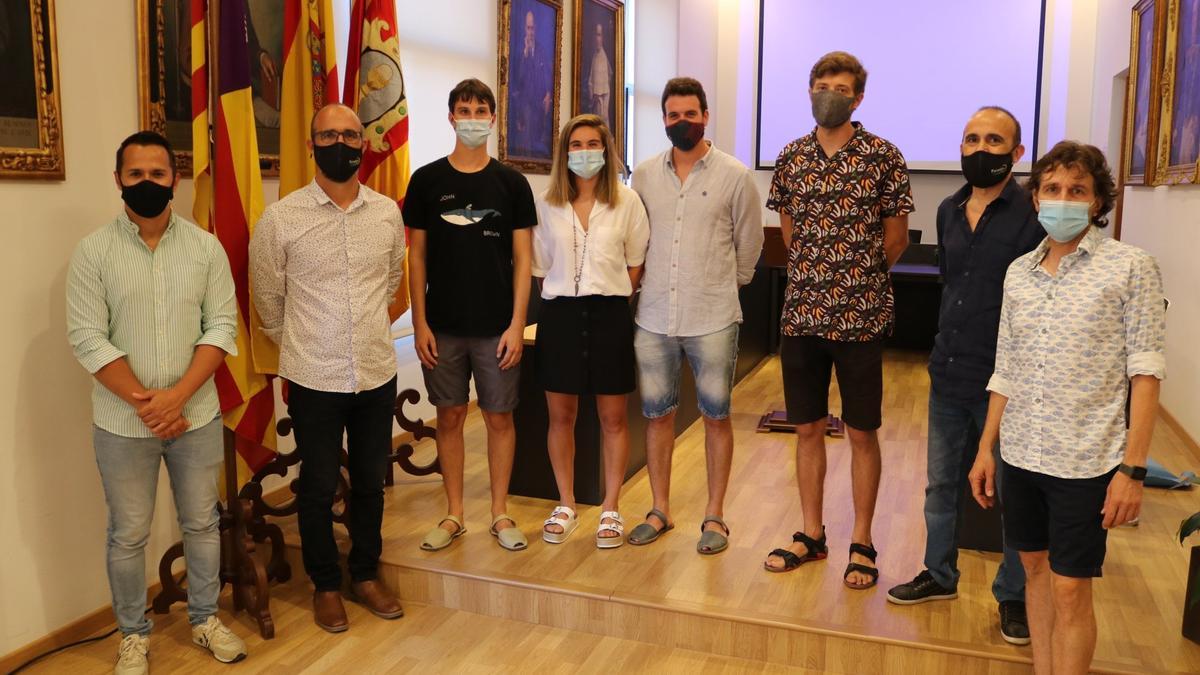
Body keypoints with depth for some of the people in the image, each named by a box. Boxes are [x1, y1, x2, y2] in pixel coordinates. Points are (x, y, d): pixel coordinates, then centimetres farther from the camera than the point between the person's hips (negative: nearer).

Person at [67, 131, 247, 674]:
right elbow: (87, 338, -9)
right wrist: (143, 402, -15)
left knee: (202, 523, 14)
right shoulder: (93, 252, -5)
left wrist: (178, 394, -15)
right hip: (122, 422, -1)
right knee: (128, 534, 11)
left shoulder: (206, 247, -1)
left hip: (196, 415, 2)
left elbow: (222, 325, -5)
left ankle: (205, 618, 33)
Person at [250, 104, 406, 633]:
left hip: (377, 373, 3)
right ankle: (326, 585, 29)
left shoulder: (388, 212, 1)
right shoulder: (281, 218, -8)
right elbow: (268, 300, 4)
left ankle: (366, 575, 33)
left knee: (370, 481, 14)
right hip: (314, 379, -3)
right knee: (319, 486, 10)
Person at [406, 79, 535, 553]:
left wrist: (517, 324, -6)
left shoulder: (511, 183, 1)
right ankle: (454, 515, 22)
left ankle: (500, 513, 21)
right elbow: (417, 255, 4)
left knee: (499, 417, 6)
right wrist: (419, 323, -3)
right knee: (449, 416, 8)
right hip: (443, 325, 1)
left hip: (496, 326, 0)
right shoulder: (427, 180, 2)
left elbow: (522, 258, 1)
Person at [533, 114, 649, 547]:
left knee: (612, 418, 6)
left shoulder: (626, 201, -1)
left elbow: (635, 265, 4)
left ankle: (610, 510, 20)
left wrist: (609, 298, 1)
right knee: (560, 415, 9)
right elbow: (541, 267, 9)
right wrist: (563, 298, 3)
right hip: (560, 315, 2)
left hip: (609, 316, -1)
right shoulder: (548, 204, 3)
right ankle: (565, 506, 24)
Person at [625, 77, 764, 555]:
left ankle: (715, 516, 18)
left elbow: (749, 243, 7)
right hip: (653, 317, 3)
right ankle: (660, 510, 24)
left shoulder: (735, 176, -2)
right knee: (656, 413, 9)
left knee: (716, 416, 5)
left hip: (713, 319, -2)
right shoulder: (644, 174, 6)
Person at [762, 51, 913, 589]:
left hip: (860, 316, -3)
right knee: (807, 429, 11)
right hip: (801, 315, 3)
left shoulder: (883, 157, -4)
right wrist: (819, 274, 9)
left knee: (861, 433, 6)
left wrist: (857, 277, 4)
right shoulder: (791, 157, 6)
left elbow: (896, 239, 1)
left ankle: (861, 543, 20)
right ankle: (811, 535, 26)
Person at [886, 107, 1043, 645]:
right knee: (941, 483, 17)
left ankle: (1014, 595, 27)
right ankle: (940, 574, 36)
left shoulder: (1033, 214, -12)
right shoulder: (949, 211, 8)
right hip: (948, 374, 6)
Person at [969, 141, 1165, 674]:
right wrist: (986, 449, 10)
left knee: (1070, 590, 2)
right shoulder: (1019, 271, 7)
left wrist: (1133, 468, -13)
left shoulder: (1131, 267, -6)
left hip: (1086, 460, -4)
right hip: (1020, 454, 5)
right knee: (1036, 571, 15)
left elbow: (1145, 373, -8)